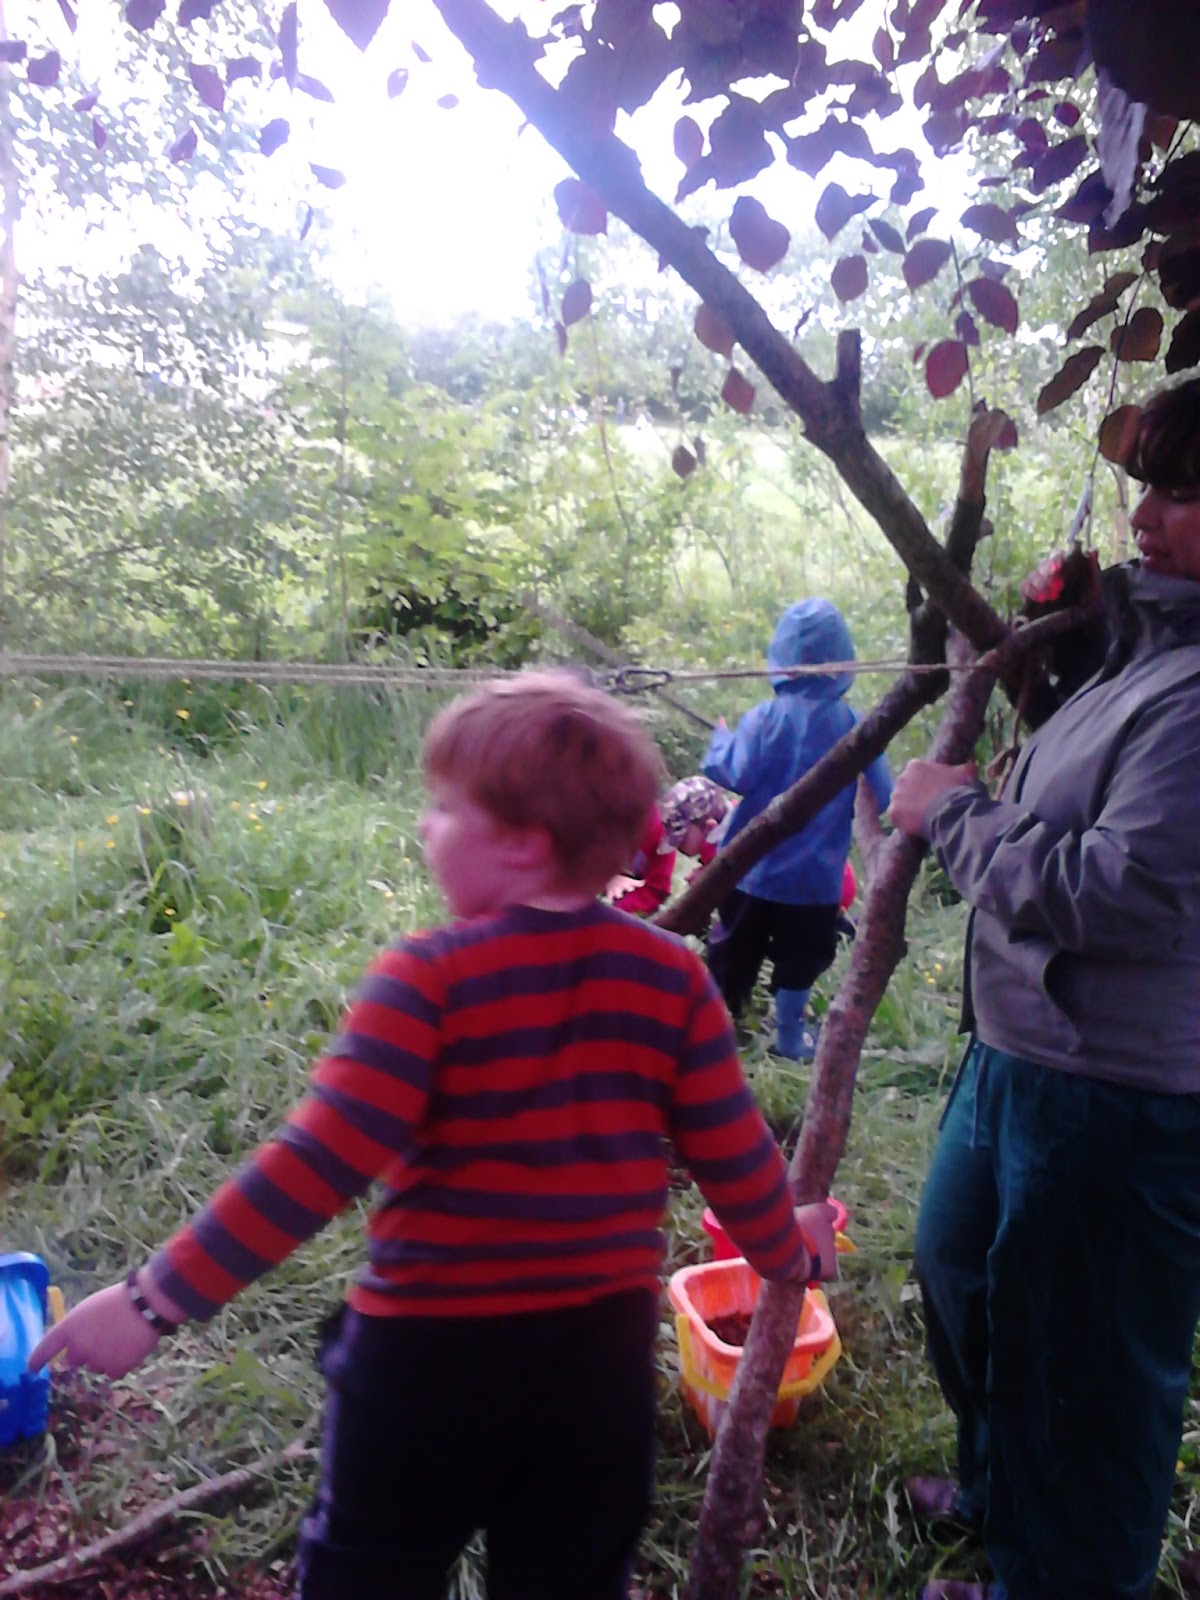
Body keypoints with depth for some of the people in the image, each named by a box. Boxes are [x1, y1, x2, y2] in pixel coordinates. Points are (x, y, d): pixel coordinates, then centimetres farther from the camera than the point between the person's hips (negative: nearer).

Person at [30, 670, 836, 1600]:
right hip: (604, 1355, 4)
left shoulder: (430, 979, -18)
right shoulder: (671, 977, -6)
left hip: (431, 1351, -3)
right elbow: (737, 1160, 0)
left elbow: (315, 1168, -22)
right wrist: (786, 1254, 19)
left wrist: (159, 1296, -15)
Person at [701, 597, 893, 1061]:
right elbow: (881, 797, -4)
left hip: (753, 867, 0)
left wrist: (721, 739, -3)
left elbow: (737, 775, -22)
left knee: (732, 956, 16)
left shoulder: (767, 717, -14)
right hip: (815, 875, 1)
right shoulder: (857, 725, -8)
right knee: (798, 958, 17)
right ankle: (789, 1037, 28)